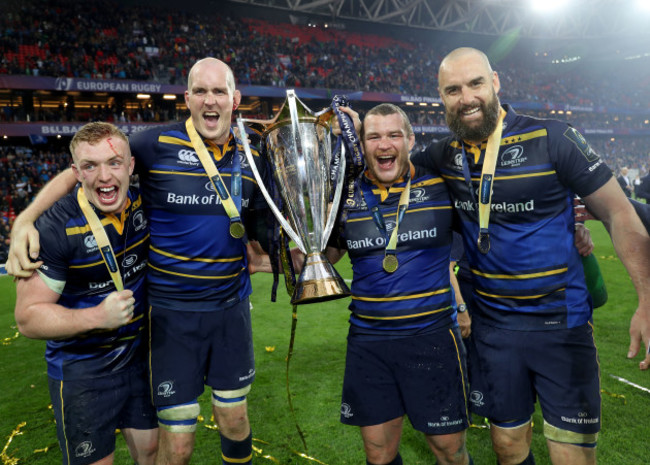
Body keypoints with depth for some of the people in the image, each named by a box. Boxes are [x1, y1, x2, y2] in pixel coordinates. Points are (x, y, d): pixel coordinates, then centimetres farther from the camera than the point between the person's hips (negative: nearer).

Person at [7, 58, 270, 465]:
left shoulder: (250, 157, 2)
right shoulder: (157, 145, -10)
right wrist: (26, 219, -14)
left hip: (230, 309, 3)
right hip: (172, 311, -3)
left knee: (235, 419, 18)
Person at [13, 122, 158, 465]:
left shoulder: (142, 204, -8)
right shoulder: (55, 228, -24)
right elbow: (29, 316, -20)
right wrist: (97, 317, -34)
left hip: (139, 352, 5)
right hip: (82, 368, -5)